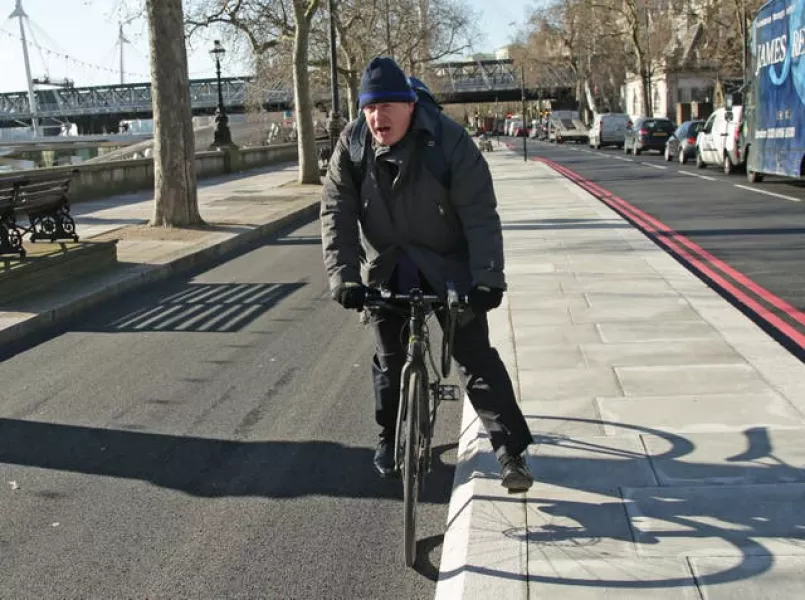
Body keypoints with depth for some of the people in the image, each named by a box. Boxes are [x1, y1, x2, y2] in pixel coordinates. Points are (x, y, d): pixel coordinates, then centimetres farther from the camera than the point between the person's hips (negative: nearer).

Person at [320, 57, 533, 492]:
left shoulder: (448, 141, -22)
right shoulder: (351, 146, -12)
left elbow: (479, 214, -23)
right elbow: (336, 215, -13)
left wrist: (488, 277, -31)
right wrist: (344, 277, -25)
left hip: (447, 263, -3)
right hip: (386, 268, 3)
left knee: (475, 355, -5)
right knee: (389, 358, 12)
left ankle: (512, 452, 3)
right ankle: (390, 438, 34)